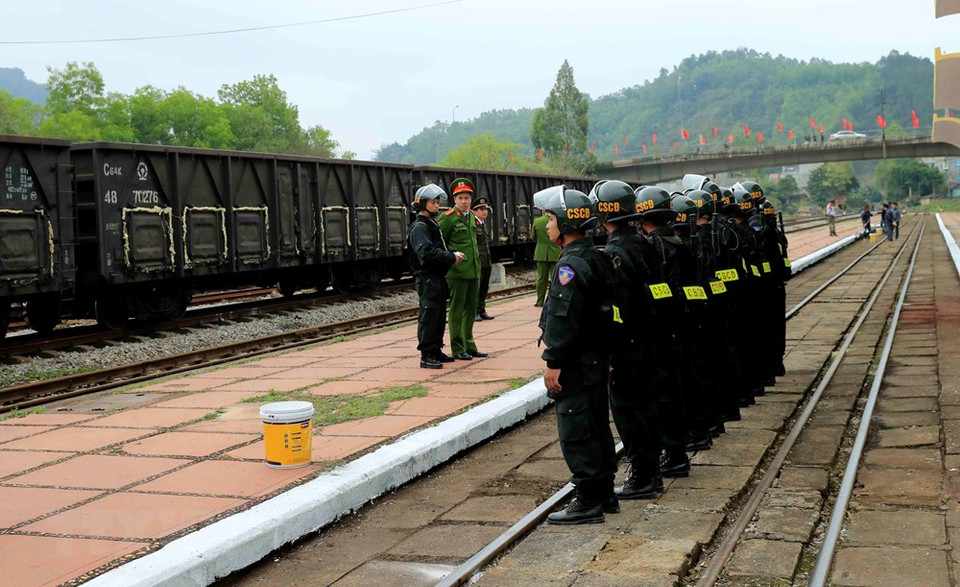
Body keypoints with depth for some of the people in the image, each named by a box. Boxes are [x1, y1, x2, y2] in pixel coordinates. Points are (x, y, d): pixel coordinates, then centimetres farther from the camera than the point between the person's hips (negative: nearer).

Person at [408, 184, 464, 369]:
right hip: (427, 279, -10)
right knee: (428, 317, -8)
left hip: (438, 277, 10)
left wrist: (452, 255, 3)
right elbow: (427, 253, -25)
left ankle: (436, 350, 23)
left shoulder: (433, 224, 19)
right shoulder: (419, 227, -12)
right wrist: (451, 257, -21)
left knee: (440, 316, 14)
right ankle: (426, 356, -5)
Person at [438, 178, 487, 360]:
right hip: (457, 272, -7)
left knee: (470, 310, 13)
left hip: (474, 271, 7)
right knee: (456, 311, 0)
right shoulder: (448, 217, -9)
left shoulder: (472, 217, 14)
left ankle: (469, 346, 22)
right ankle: (457, 348, 6)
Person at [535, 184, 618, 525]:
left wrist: (554, 362, -20)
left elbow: (564, 318, -23)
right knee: (597, 426, 16)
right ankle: (605, 494, 25)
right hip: (597, 357, 10)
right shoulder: (595, 257, 13)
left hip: (576, 363, -10)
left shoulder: (572, 264, -18)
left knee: (576, 431, -4)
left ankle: (588, 503, 0)